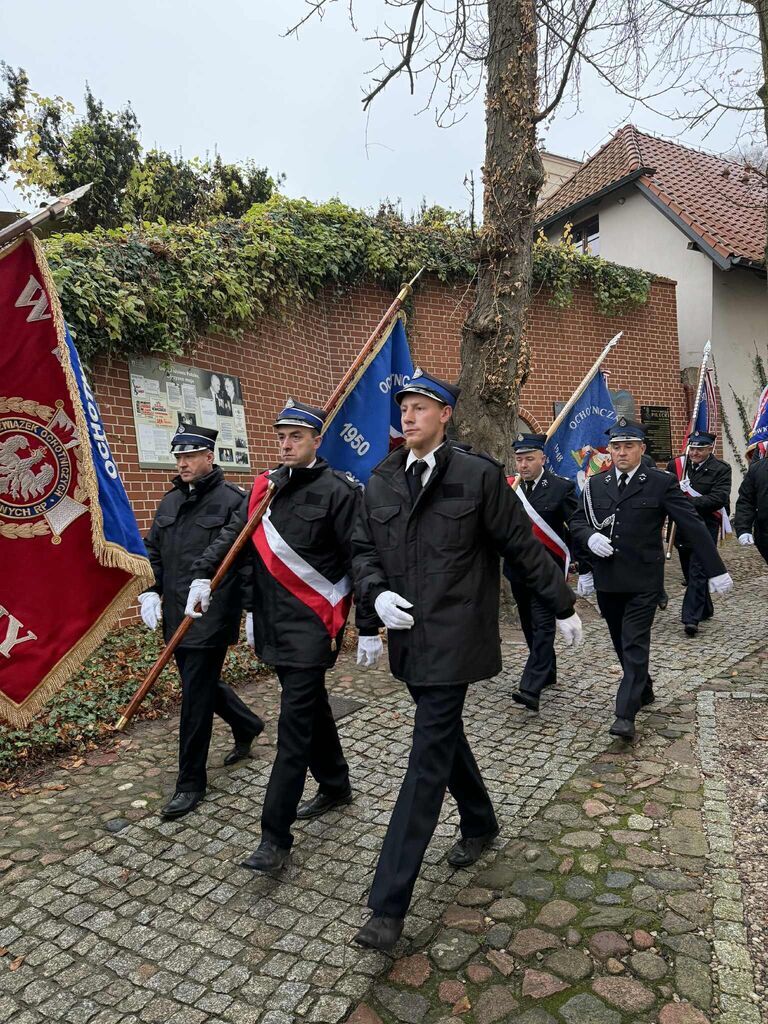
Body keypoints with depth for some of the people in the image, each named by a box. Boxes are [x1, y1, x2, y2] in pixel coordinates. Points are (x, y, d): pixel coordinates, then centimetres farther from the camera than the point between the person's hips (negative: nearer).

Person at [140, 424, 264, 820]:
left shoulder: (232, 500, -11)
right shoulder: (170, 501, 11)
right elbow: (153, 551, 19)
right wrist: (150, 592, 6)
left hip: (212, 619, -7)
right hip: (176, 617, 8)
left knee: (196, 696, -1)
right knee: (200, 685, 19)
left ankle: (191, 783, 16)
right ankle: (247, 726, 46)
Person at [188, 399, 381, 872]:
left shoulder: (338, 491, -12)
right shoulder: (266, 486, 9)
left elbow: (360, 561, -13)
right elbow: (234, 535, 8)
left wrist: (369, 628, -13)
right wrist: (203, 575, -9)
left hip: (313, 624, -7)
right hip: (274, 621, 7)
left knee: (295, 724, -4)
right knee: (311, 708, 21)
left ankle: (276, 836, 6)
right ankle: (335, 786, 41)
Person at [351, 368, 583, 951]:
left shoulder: (479, 475, -9)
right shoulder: (381, 482, 5)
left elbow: (523, 547, -3)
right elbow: (363, 548, 11)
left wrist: (563, 606, 4)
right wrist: (375, 594, -9)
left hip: (453, 641, -6)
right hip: (408, 638, 6)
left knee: (428, 760, -4)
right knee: (445, 738, 22)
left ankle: (389, 906, 4)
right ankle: (480, 824, 48)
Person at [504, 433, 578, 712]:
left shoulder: (561, 487, -7)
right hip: (518, 568, 5)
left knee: (543, 626, -9)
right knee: (530, 625, 16)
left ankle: (531, 688, -11)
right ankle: (546, 673, 34)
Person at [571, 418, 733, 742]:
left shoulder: (661, 483, -5)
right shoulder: (595, 485, 7)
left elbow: (692, 526, -5)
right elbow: (577, 522, 12)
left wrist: (715, 570, -5)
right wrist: (590, 537, -11)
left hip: (642, 581, -4)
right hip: (607, 581, 5)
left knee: (635, 644, -6)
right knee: (622, 643, 16)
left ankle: (626, 714, -1)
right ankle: (644, 691, 38)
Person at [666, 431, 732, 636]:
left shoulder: (721, 469, -5)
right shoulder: (675, 464, 5)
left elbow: (718, 498, -16)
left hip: (706, 526, -5)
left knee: (698, 571, -10)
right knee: (689, 571, 14)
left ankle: (691, 618, -10)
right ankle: (705, 609, 32)